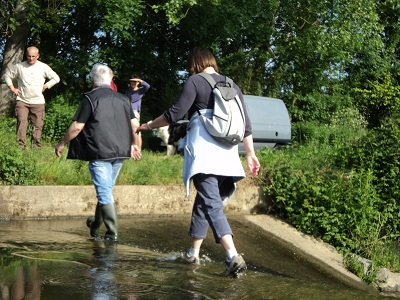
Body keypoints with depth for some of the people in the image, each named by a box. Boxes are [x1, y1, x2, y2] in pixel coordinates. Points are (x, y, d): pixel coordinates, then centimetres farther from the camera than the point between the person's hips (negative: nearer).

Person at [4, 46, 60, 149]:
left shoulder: (43, 67, 2)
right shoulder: (19, 66, 3)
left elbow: (56, 78, 9)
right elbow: (7, 75, 16)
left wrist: (44, 86, 1)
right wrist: (12, 88, 5)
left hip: (38, 102, 1)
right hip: (22, 101, 0)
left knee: (37, 125, 1)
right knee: (21, 122, -14)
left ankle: (36, 147, 8)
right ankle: (21, 146, -15)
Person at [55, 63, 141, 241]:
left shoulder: (90, 98, -7)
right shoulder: (122, 99, 10)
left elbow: (77, 127, -9)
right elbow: (134, 125, 12)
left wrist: (62, 144, 4)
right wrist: (134, 145, 27)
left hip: (99, 153, -6)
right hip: (120, 152, 6)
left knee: (104, 192, -4)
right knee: (106, 190, 19)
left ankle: (112, 232, -5)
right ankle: (96, 225, 32)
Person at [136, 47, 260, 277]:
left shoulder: (195, 82, -2)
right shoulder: (232, 85, 16)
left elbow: (175, 114, -6)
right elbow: (246, 123, 14)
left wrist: (149, 125, 8)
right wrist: (251, 153, 18)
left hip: (203, 151, -6)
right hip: (227, 153, 6)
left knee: (212, 204, -12)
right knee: (204, 200, 19)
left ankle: (233, 256, -27)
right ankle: (194, 251, 26)